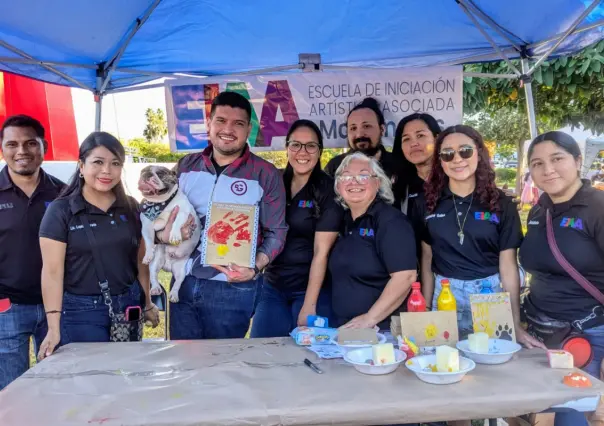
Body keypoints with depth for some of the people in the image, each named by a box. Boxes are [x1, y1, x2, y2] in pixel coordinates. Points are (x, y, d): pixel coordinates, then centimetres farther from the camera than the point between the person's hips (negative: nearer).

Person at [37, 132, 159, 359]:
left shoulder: (131, 208, 5)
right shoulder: (60, 210, -6)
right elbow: (52, 271, -11)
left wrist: (147, 303, 13)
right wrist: (54, 327, -16)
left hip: (129, 306, 4)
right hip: (81, 311, -4)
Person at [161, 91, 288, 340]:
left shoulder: (265, 175, -5)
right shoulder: (186, 166, 5)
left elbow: (276, 233, -4)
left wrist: (254, 269, -19)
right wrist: (164, 234, -11)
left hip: (233, 289, -3)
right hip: (184, 283, 4)